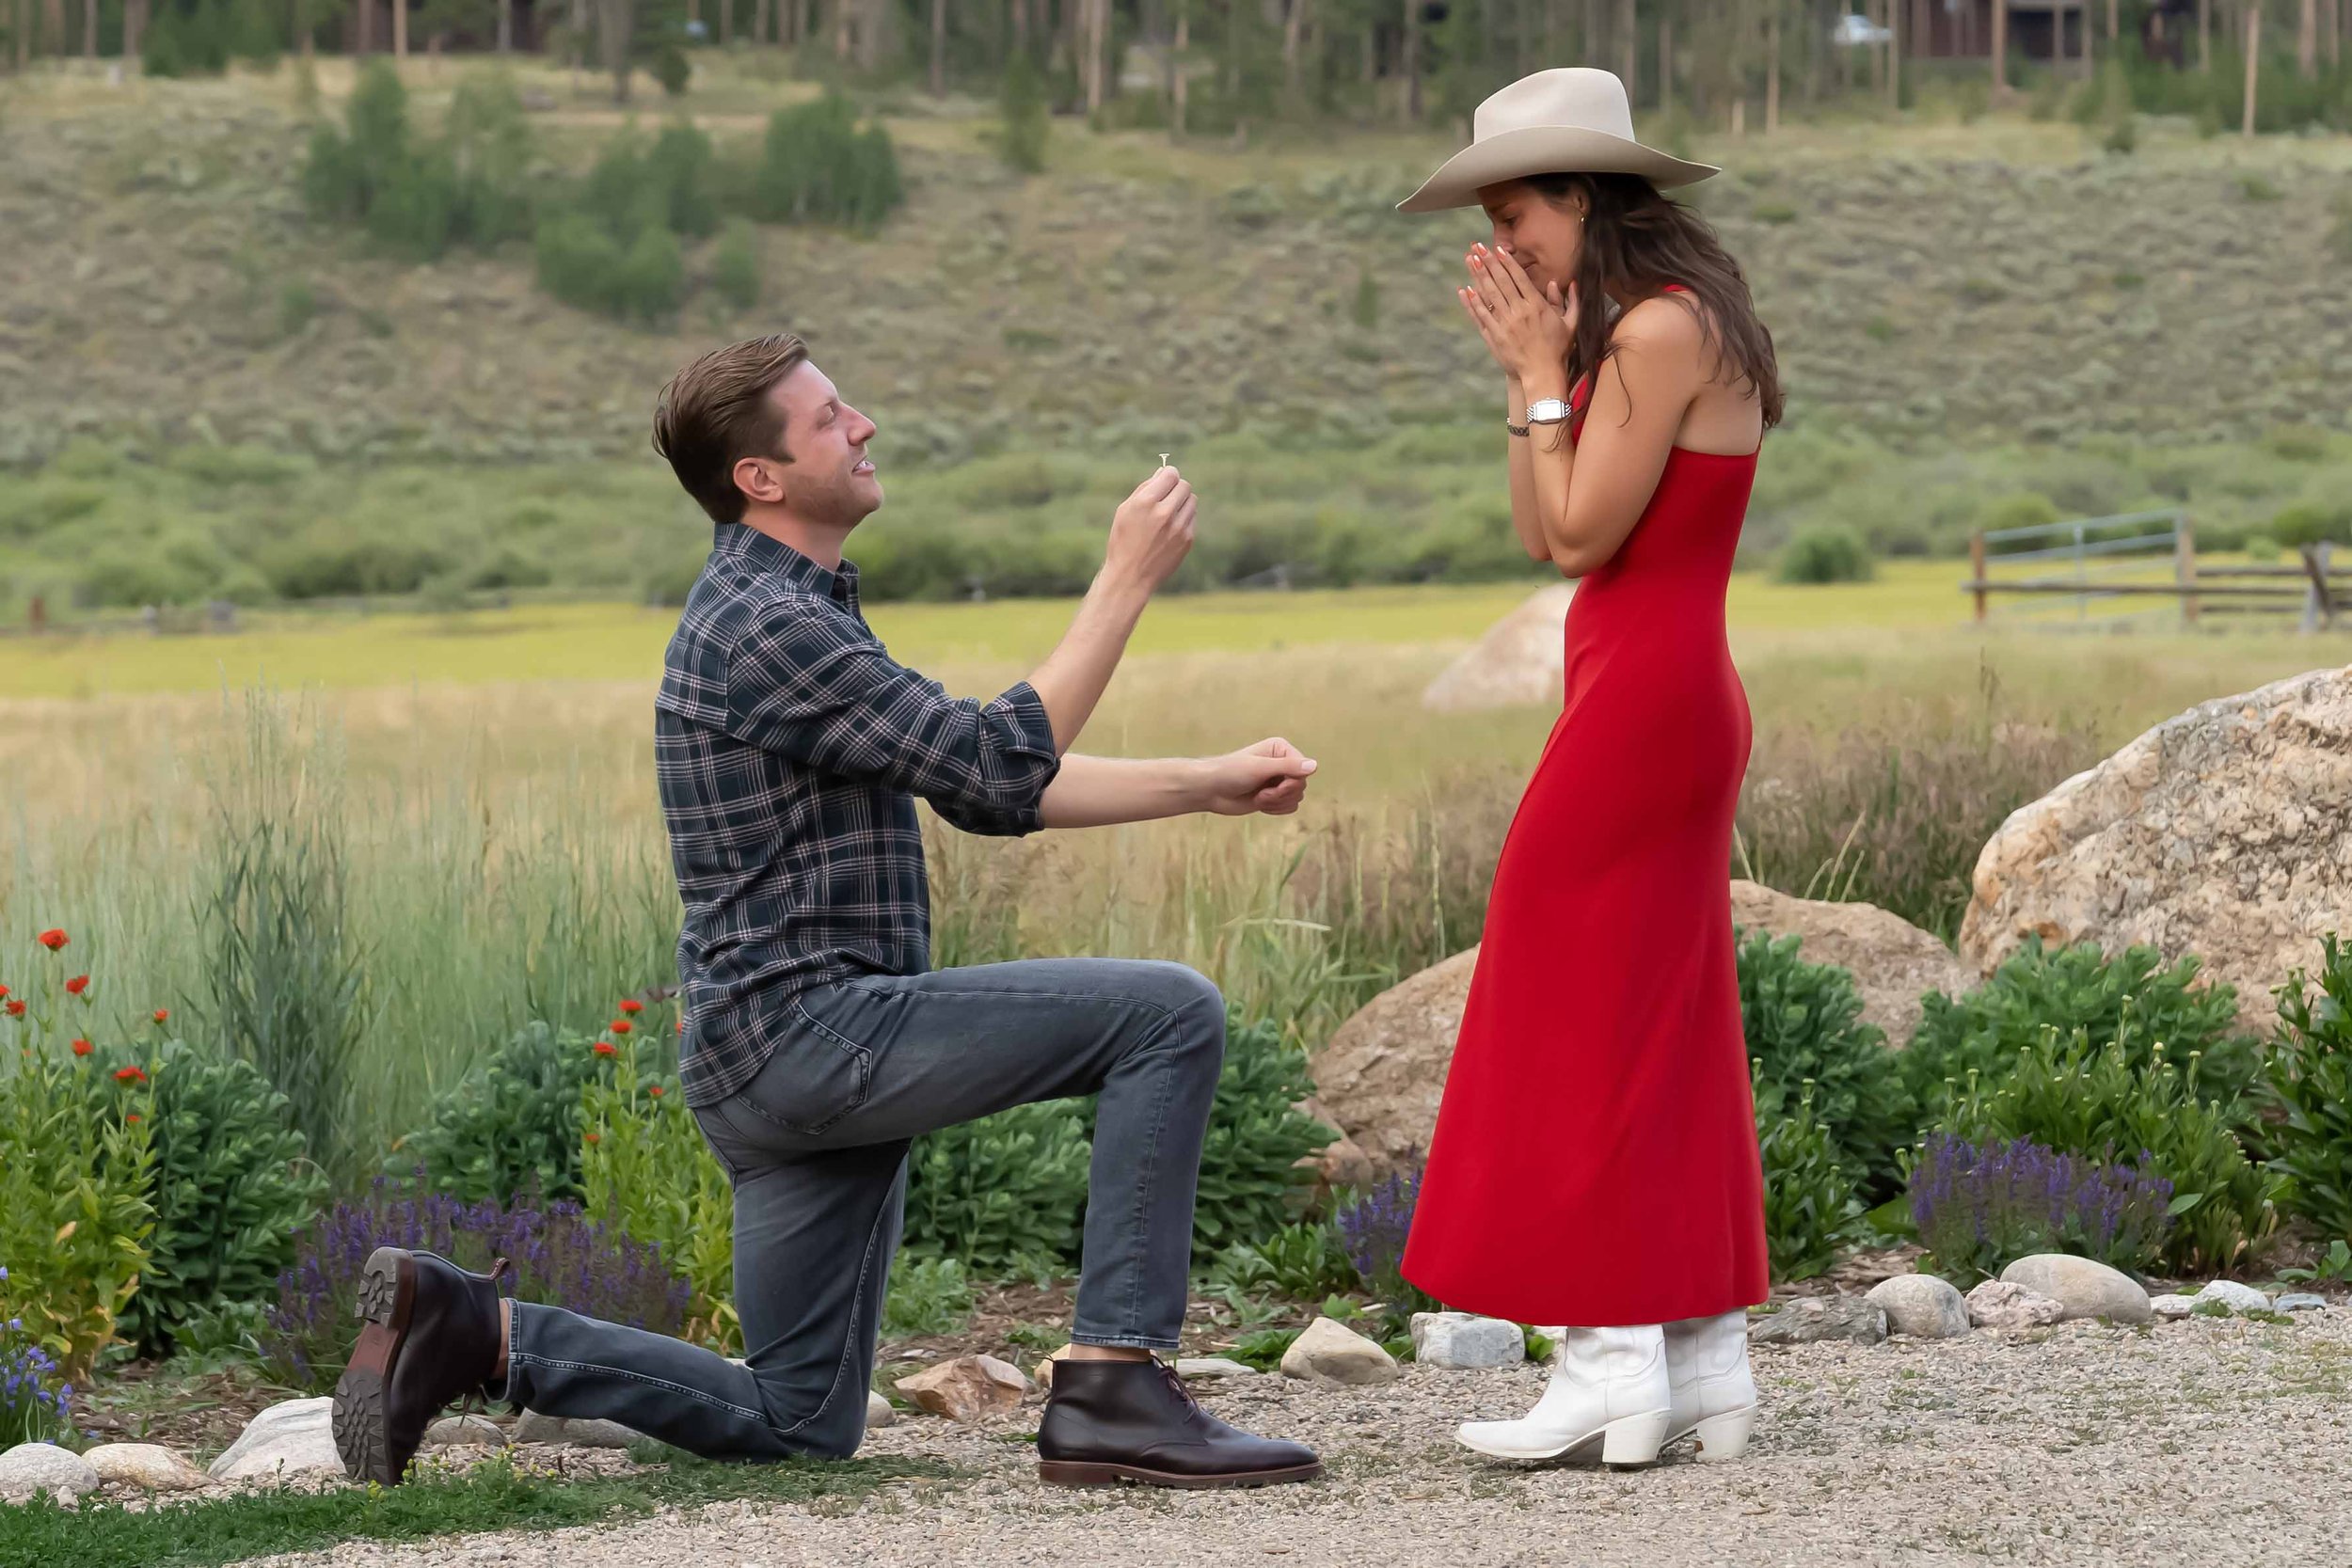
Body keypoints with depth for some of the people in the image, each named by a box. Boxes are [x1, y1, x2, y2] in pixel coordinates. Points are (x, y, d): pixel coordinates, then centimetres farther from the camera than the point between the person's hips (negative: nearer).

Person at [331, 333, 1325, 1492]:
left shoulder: (796, 612, 20)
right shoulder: (767, 626, -14)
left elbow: (996, 790, 21)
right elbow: (1000, 765, -18)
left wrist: (1212, 785, 14)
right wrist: (1125, 581, -13)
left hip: (787, 1067, 10)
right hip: (810, 1030, -10)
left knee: (796, 1425, 14)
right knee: (1170, 1015, -16)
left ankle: (471, 1329, 9)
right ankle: (1114, 1389, -17)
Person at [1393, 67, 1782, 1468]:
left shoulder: (1665, 329, -15)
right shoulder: (1630, 337, 16)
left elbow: (1582, 534, -17)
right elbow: (1540, 536, 13)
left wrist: (1542, 374, -9)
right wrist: (1528, 371, 7)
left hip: (1641, 704, -10)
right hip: (1669, 704, 10)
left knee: (1584, 1016, -7)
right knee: (1667, 1038, 10)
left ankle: (1615, 1364, -7)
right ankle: (1705, 1362, 12)